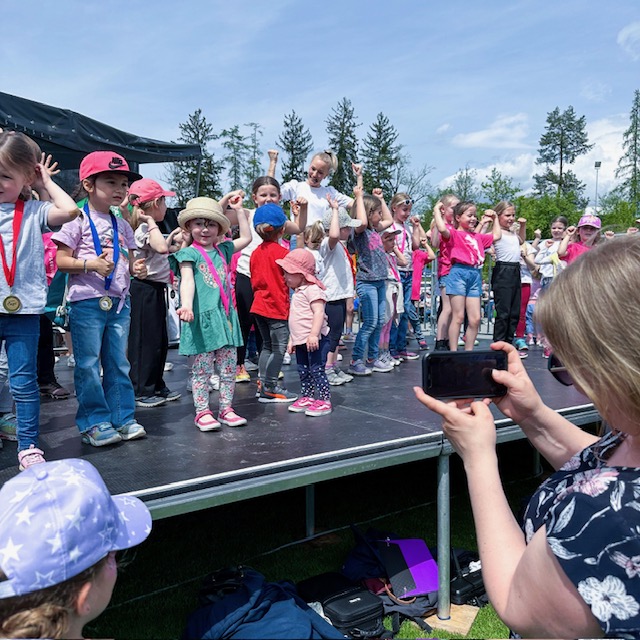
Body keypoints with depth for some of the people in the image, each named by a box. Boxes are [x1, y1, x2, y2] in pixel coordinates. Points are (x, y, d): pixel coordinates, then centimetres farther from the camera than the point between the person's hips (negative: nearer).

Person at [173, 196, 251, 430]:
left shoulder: (223, 250, 14)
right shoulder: (188, 254, -3)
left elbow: (246, 237, 24)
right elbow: (187, 281, -17)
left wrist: (239, 209, 23)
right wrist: (186, 306, -33)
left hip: (225, 315, 6)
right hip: (202, 317, -5)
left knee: (228, 366, 8)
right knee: (203, 367, 1)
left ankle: (226, 409, 18)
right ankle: (202, 412, 10)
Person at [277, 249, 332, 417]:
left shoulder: (312, 289, -12)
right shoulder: (297, 292, 19)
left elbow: (319, 312, -23)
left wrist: (313, 334, -31)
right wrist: (291, 339, 22)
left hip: (314, 340, -10)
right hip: (301, 340, 10)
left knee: (317, 370, -6)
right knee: (303, 371, 14)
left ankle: (324, 401, 1)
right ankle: (306, 398, 25)